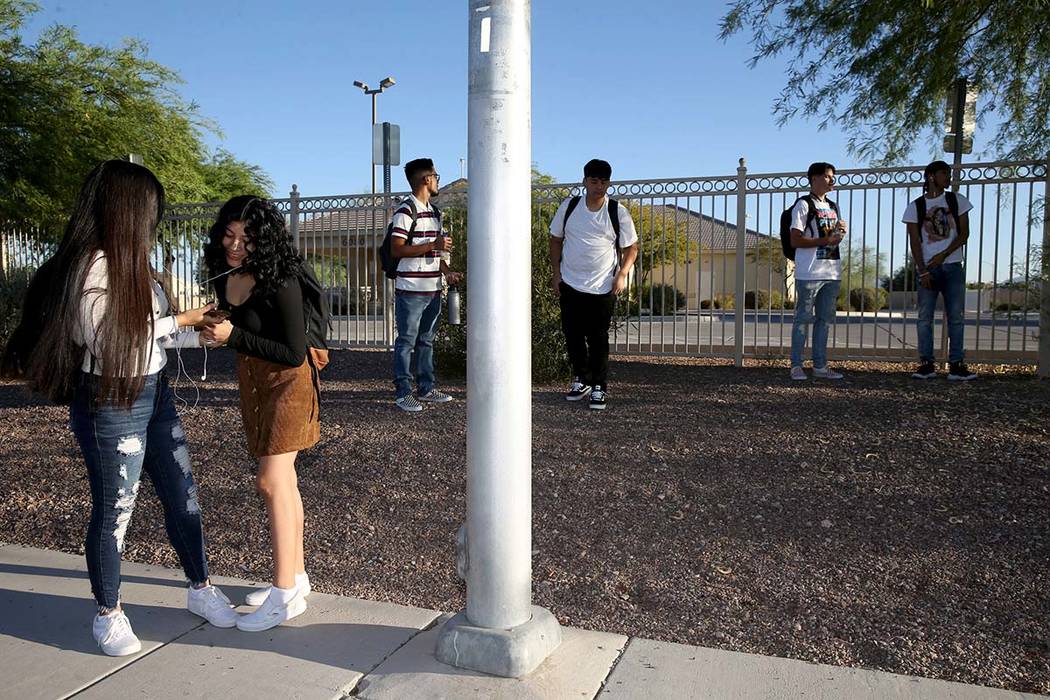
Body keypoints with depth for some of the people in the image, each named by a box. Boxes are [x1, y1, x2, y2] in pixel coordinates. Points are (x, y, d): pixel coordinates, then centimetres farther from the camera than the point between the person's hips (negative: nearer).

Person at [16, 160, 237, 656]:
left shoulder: (129, 260, 6)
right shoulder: (92, 267, -19)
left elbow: (148, 331, 8)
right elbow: (110, 339, -19)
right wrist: (177, 321, -11)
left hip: (153, 393, 8)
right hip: (110, 403, -8)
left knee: (182, 494, 14)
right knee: (114, 508, 7)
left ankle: (200, 588, 31)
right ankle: (108, 614, 27)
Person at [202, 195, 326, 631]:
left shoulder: (280, 284, -22)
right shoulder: (225, 276, 1)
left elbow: (294, 353, -22)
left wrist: (234, 336, -24)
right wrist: (215, 333, -1)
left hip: (287, 382, -8)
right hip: (251, 380, 8)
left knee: (272, 482, -12)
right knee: (282, 481, 13)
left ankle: (286, 594, -3)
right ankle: (296, 576, 25)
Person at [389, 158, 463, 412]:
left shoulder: (434, 211, 16)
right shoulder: (406, 210, -11)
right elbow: (397, 250, -17)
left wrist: (447, 272, 6)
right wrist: (434, 245, -19)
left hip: (433, 289, 8)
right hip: (411, 290, -8)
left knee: (426, 341, 14)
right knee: (406, 342, 0)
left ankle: (426, 389, 23)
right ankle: (403, 393, 7)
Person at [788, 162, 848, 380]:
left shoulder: (833, 207, 19)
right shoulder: (804, 204, -4)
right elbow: (795, 241, -12)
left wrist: (840, 233, 4)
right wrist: (825, 241, -18)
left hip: (832, 272, 8)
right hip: (809, 272, -8)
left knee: (824, 319, 9)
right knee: (803, 318, -5)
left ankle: (820, 365, 14)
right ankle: (796, 365, 1)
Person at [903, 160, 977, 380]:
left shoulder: (957, 201, 9)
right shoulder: (915, 207, 4)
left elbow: (964, 232, 3)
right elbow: (914, 241, -1)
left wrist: (943, 255, -11)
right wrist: (922, 271, -9)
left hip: (952, 266, 1)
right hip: (926, 268, -1)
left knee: (956, 317, -1)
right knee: (924, 317, -2)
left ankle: (956, 365, 1)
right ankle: (927, 364, 4)